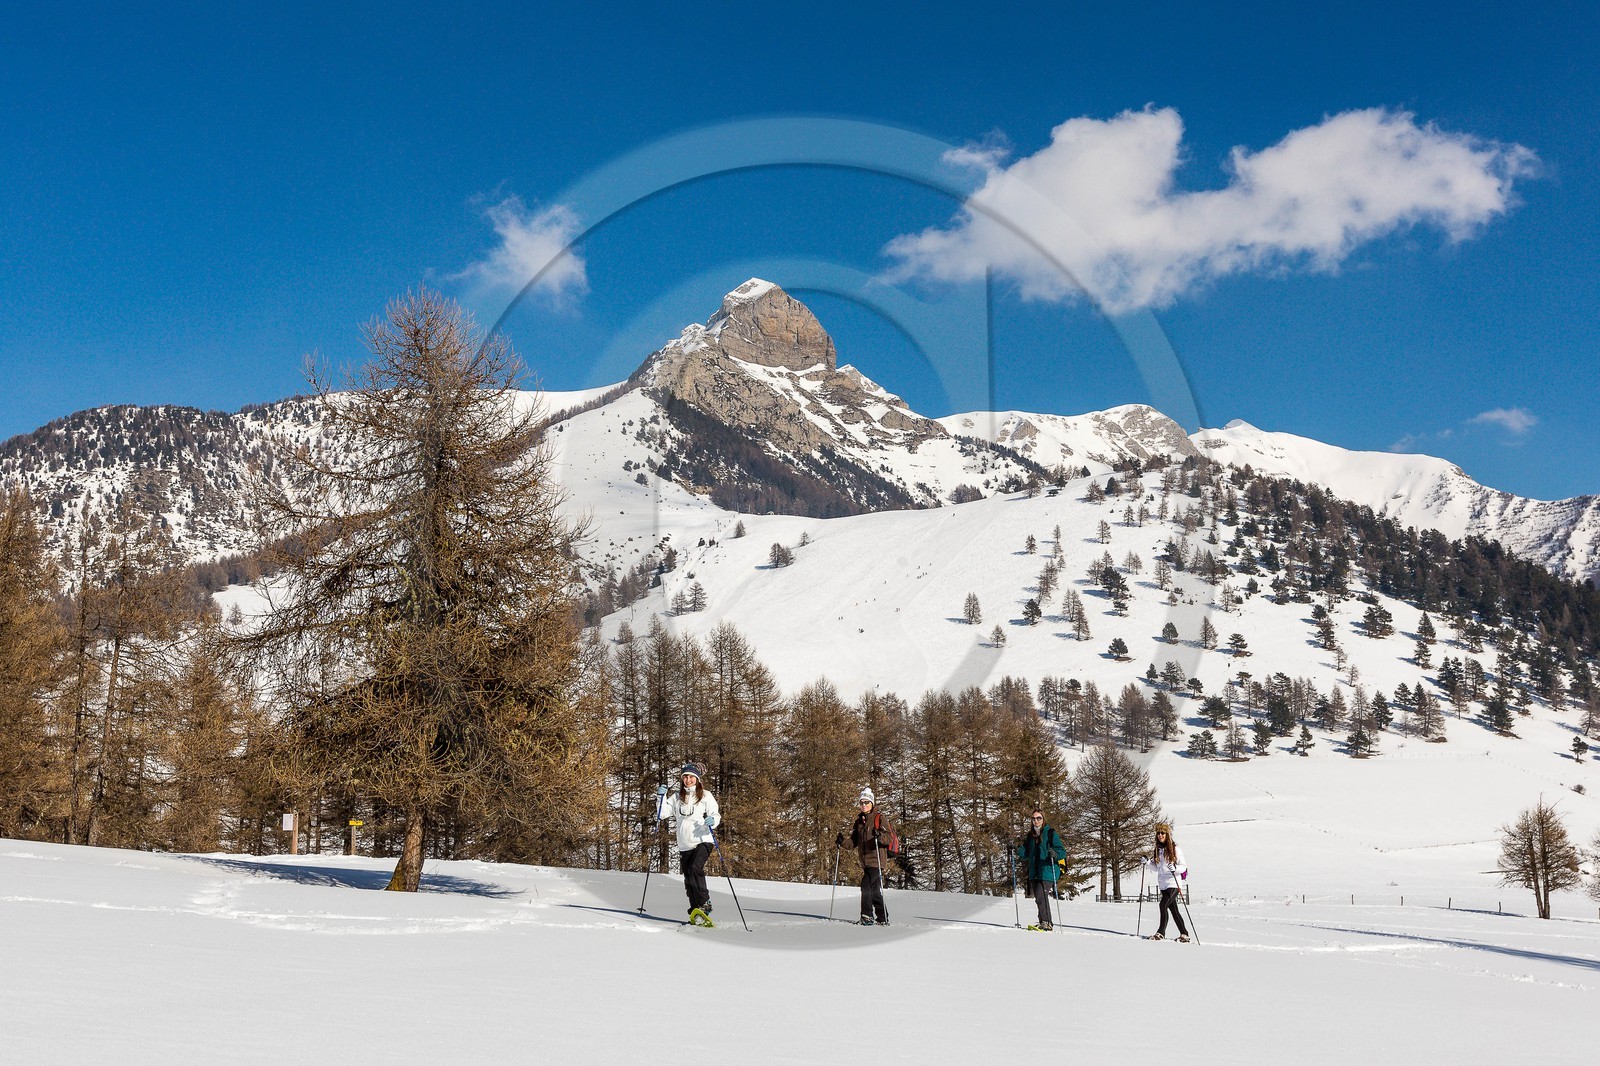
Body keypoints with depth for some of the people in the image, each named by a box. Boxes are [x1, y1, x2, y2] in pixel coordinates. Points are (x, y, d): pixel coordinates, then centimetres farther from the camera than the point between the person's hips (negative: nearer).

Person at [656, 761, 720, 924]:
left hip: (702, 841, -4)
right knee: (688, 880, 5)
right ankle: (695, 914, 14)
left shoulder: (706, 796, 4)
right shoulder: (676, 797, 13)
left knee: (695, 868, -27)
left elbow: (716, 816, -2)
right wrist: (661, 797, -7)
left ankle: (704, 904, -20)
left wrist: (713, 821, -24)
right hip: (684, 845, 4)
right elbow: (663, 813, 7)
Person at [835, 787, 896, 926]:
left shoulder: (880, 818, -5)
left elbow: (889, 838, -13)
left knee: (866, 884, -18)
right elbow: (854, 841, 18)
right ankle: (882, 919, 18)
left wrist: (880, 836, -33)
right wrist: (842, 842, 1)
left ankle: (867, 916, -14)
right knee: (875, 890, 11)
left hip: (877, 859, -7)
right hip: (865, 860, 7)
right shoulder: (860, 820, 17)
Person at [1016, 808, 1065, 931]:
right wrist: (1018, 850, -1)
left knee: (1041, 897, -16)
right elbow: (1026, 854, 19)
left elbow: (1062, 852, -8)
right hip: (1034, 873, 7)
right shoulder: (1031, 835, 15)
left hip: (1047, 871, -7)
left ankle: (1046, 922, -10)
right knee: (1039, 898, 9)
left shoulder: (1051, 833, -3)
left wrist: (1055, 854, -29)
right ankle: (1046, 923, 18)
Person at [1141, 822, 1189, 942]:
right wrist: (1147, 863, 0)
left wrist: (1175, 868, -24)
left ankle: (1161, 932, -14)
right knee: (1173, 909, 10)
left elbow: (1183, 867, -5)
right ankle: (1184, 934, 19)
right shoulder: (1157, 850, 12)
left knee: (1163, 904, -19)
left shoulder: (1175, 849, -6)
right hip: (1163, 884, 7)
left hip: (1173, 883, -7)